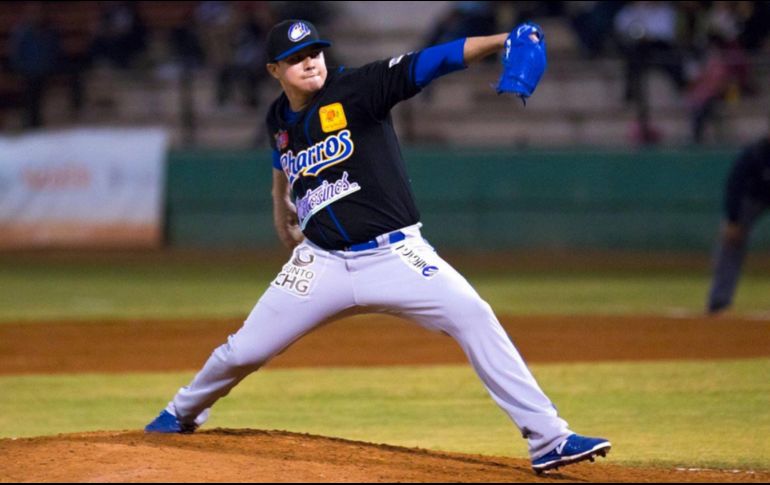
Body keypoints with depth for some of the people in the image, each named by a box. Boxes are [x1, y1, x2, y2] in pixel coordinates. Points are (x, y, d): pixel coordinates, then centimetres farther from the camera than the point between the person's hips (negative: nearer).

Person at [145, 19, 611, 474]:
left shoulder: (358, 89, -11)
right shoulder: (280, 120, 5)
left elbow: (430, 62, -24)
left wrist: (503, 40, -36)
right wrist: (288, 230, 23)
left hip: (394, 255, -4)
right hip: (323, 262, 4)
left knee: (473, 316, -24)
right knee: (244, 351, 4)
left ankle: (548, 439, -22)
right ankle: (183, 414, 37)